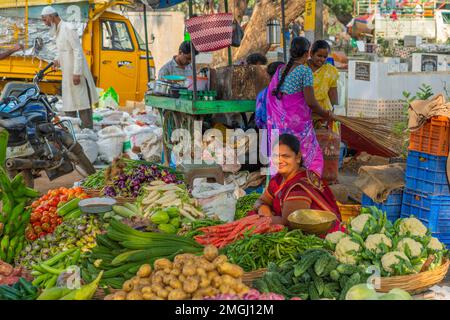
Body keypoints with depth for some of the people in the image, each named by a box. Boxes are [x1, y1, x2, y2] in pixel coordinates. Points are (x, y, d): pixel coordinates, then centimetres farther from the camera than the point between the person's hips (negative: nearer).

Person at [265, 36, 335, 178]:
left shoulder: (281, 70, 9)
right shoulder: (305, 70, -10)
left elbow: (271, 94, 12)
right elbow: (310, 101, -15)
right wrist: (326, 115, 0)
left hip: (279, 123, 6)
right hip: (298, 122, -6)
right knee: (313, 160, 7)